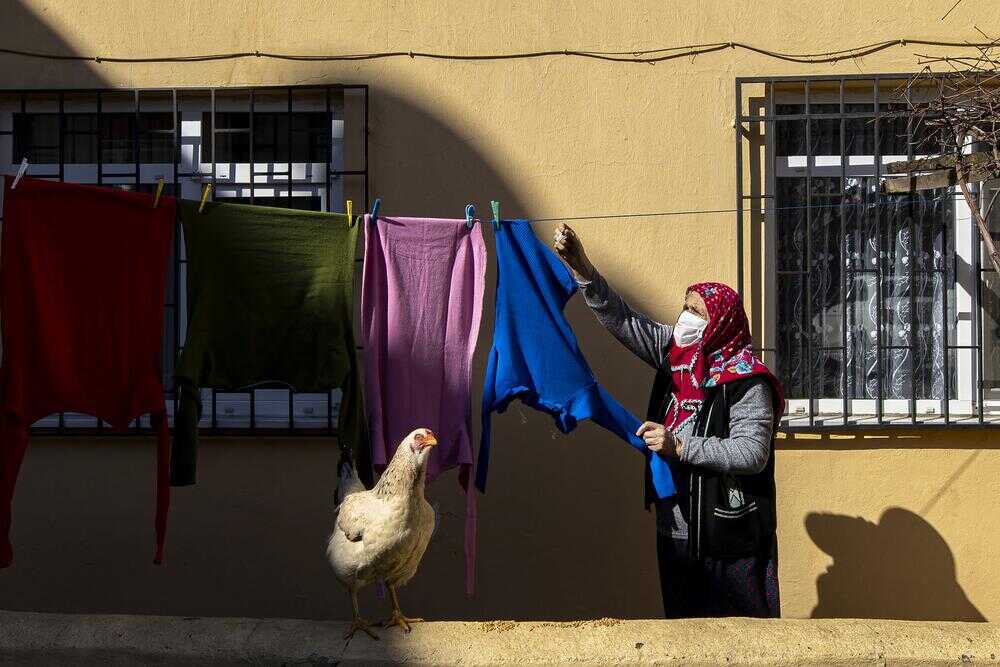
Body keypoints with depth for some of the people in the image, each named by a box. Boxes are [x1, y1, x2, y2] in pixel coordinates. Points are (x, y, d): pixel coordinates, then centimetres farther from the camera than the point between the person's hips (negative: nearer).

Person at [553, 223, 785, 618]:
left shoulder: (746, 381, -16)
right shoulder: (675, 354, 5)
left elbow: (753, 453, -23)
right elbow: (621, 320, 4)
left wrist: (679, 446, -27)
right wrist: (580, 266, -5)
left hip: (728, 539, -7)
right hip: (675, 531, 8)